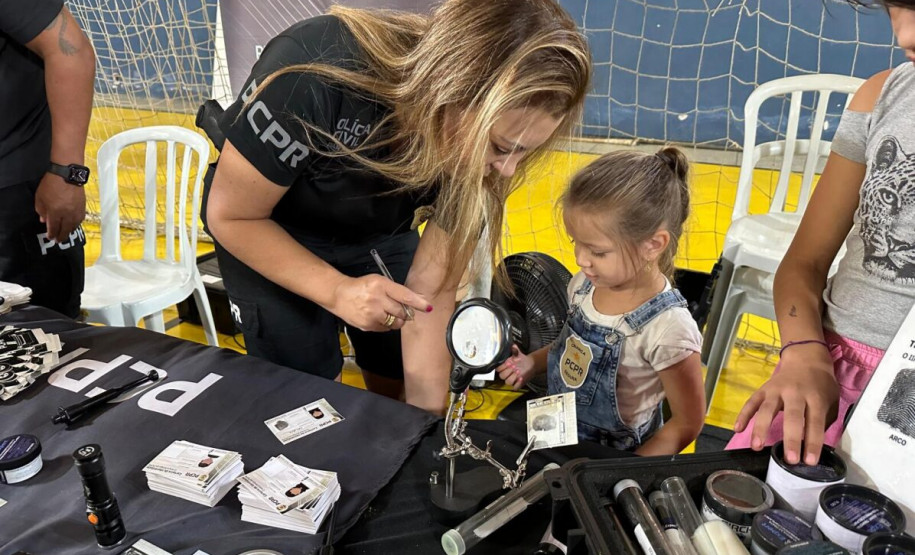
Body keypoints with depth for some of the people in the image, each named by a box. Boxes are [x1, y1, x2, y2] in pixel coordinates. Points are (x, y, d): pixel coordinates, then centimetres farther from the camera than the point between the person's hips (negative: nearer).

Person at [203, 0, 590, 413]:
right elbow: (230, 216, -25)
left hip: (379, 238, 3)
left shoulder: (480, 149, -25)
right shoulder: (312, 76, -37)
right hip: (263, 236, -2)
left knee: (397, 388, 8)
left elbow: (432, 294, -22)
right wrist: (338, 292, -37)